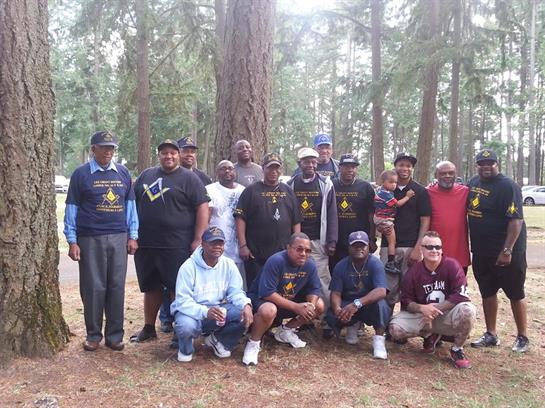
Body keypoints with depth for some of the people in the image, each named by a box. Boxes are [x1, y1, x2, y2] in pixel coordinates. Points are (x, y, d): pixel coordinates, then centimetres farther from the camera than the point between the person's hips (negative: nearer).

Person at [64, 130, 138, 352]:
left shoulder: (123, 173, 9)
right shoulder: (81, 174, 1)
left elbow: (130, 205, 13)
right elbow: (72, 209, 1)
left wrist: (133, 236, 7)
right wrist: (72, 241, -4)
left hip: (118, 238, 2)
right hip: (90, 239, -2)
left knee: (117, 286, 4)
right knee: (93, 288, 3)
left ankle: (115, 334, 14)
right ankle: (93, 334, 16)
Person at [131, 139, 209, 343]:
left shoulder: (189, 178, -1)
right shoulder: (146, 175, 14)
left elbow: (203, 208, -7)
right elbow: (132, 203, 20)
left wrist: (198, 239, -14)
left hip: (177, 246, -5)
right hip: (145, 244, 5)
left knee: (178, 289, 0)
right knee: (151, 288, 15)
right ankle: (149, 328, 28)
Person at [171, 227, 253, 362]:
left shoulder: (229, 265, -4)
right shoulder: (189, 266, -17)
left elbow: (235, 292, -7)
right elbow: (182, 300, -22)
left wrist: (246, 305, -31)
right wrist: (205, 312, -39)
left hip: (219, 309, 4)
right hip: (193, 311, -4)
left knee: (245, 315, -22)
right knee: (186, 325, -38)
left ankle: (217, 340, 8)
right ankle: (185, 349, 3)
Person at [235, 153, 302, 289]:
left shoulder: (288, 191, 12)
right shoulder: (251, 190, 2)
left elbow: (296, 221, 11)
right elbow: (240, 218, -4)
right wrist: (242, 245, -10)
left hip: (283, 253, 3)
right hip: (256, 255, -3)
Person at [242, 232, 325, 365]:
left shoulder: (309, 265, -8)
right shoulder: (276, 261, -28)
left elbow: (314, 290, 0)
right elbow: (267, 293, -32)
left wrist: (311, 305, -24)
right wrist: (296, 307, -32)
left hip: (290, 300, 7)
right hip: (261, 299, -7)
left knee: (319, 306, -6)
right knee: (269, 311, -40)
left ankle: (285, 330, 9)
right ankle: (253, 342, -11)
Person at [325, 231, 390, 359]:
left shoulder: (375, 263, -18)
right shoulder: (341, 266, -8)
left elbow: (381, 291, -32)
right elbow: (335, 293, -11)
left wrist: (357, 303, -46)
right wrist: (337, 309, -36)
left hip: (369, 305, -3)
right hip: (347, 304, 3)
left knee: (380, 304, -36)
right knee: (331, 316, -27)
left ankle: (379, 340, -15)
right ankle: (353, 326, 9)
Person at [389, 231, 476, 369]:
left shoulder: (452, 265, -12)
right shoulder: (414, 271, -5)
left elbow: (460, 295, -20)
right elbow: (406, 301, -3)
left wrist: (436, 309, -22)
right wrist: (422, 308, -25)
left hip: (447, 315, -2)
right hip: (421, 315, 2)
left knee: (467, 310, -35)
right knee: (395, 328, -21)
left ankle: (457, 349, -8)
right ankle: (430, 335, 11)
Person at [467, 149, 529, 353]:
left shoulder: (508, 186, -15)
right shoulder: (473, 183, 7)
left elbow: (516, 220, -21)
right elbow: (468, 211, 21)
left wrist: (507, 250, -25)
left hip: (505, 251, -7)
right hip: (481, 251, 7)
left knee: (515, 293, 6)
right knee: (487, 292, 14)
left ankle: (522, 337, 21)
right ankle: (491, 335, 26)